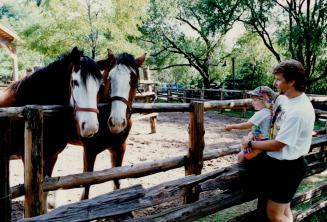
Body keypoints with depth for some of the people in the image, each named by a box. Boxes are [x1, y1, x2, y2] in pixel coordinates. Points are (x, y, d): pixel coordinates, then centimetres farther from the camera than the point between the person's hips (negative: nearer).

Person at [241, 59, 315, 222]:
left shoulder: (298, 111, -28)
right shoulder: (289, 99, 1)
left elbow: (277, 145, -22)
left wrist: (250, 144, -10)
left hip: (285, 168, -9)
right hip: (277, 162, 9)